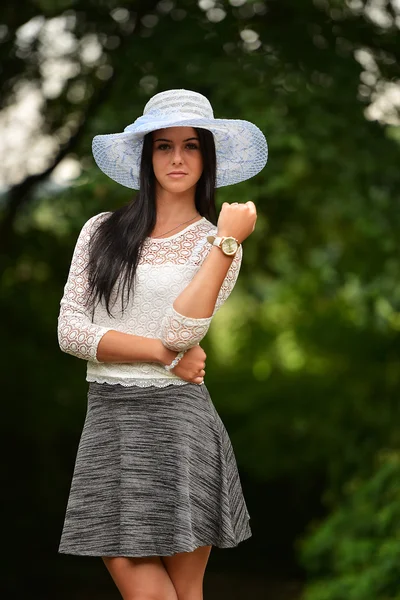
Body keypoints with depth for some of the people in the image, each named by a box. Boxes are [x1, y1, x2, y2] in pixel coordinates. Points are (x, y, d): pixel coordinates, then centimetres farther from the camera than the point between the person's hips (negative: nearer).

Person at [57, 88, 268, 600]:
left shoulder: (218, 243, 6)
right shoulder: (101, 231, 10)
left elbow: (181, 332, -11)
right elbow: (69, 331, 0)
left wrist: (227, 241, -12)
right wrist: (163, 353, -8)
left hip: (177, 419, -1)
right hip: (107, 419, 1)